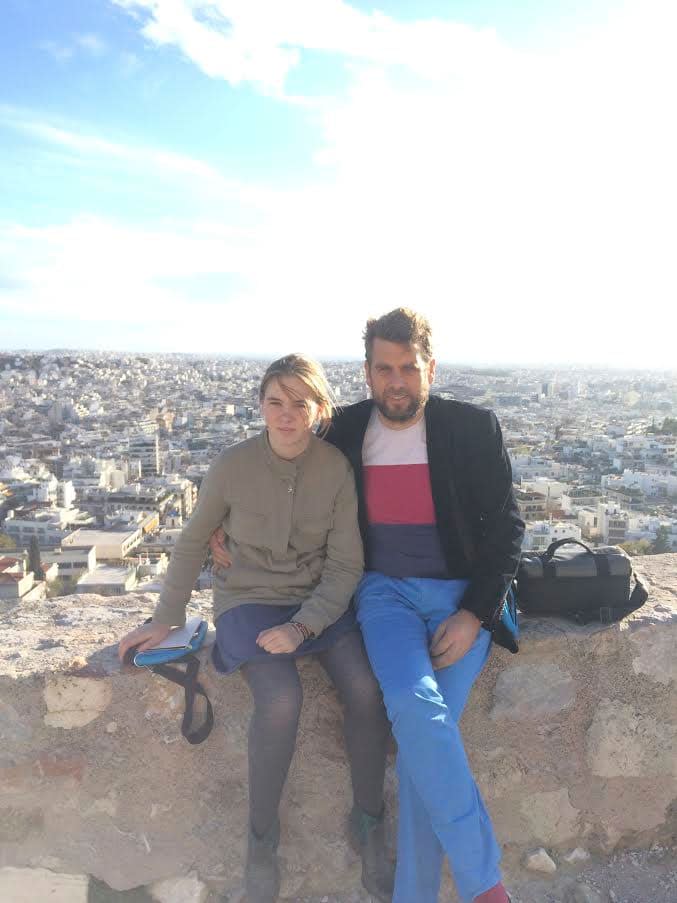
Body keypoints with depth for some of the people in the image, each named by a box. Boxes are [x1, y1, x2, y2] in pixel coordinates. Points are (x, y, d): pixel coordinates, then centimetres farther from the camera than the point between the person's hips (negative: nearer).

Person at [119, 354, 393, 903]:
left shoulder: (338, 468, -10)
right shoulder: (233, 466, -11)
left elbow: (346, 564, -7)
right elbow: (193, 543, 3)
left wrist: (301, 627, -19)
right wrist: (166, 620, 2)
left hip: (320, 600, 2)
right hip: (249, 600, -1)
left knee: (367, 689, -23)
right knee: (282, 700, -28)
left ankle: (368, 823, 4)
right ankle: (262, 836, -1)